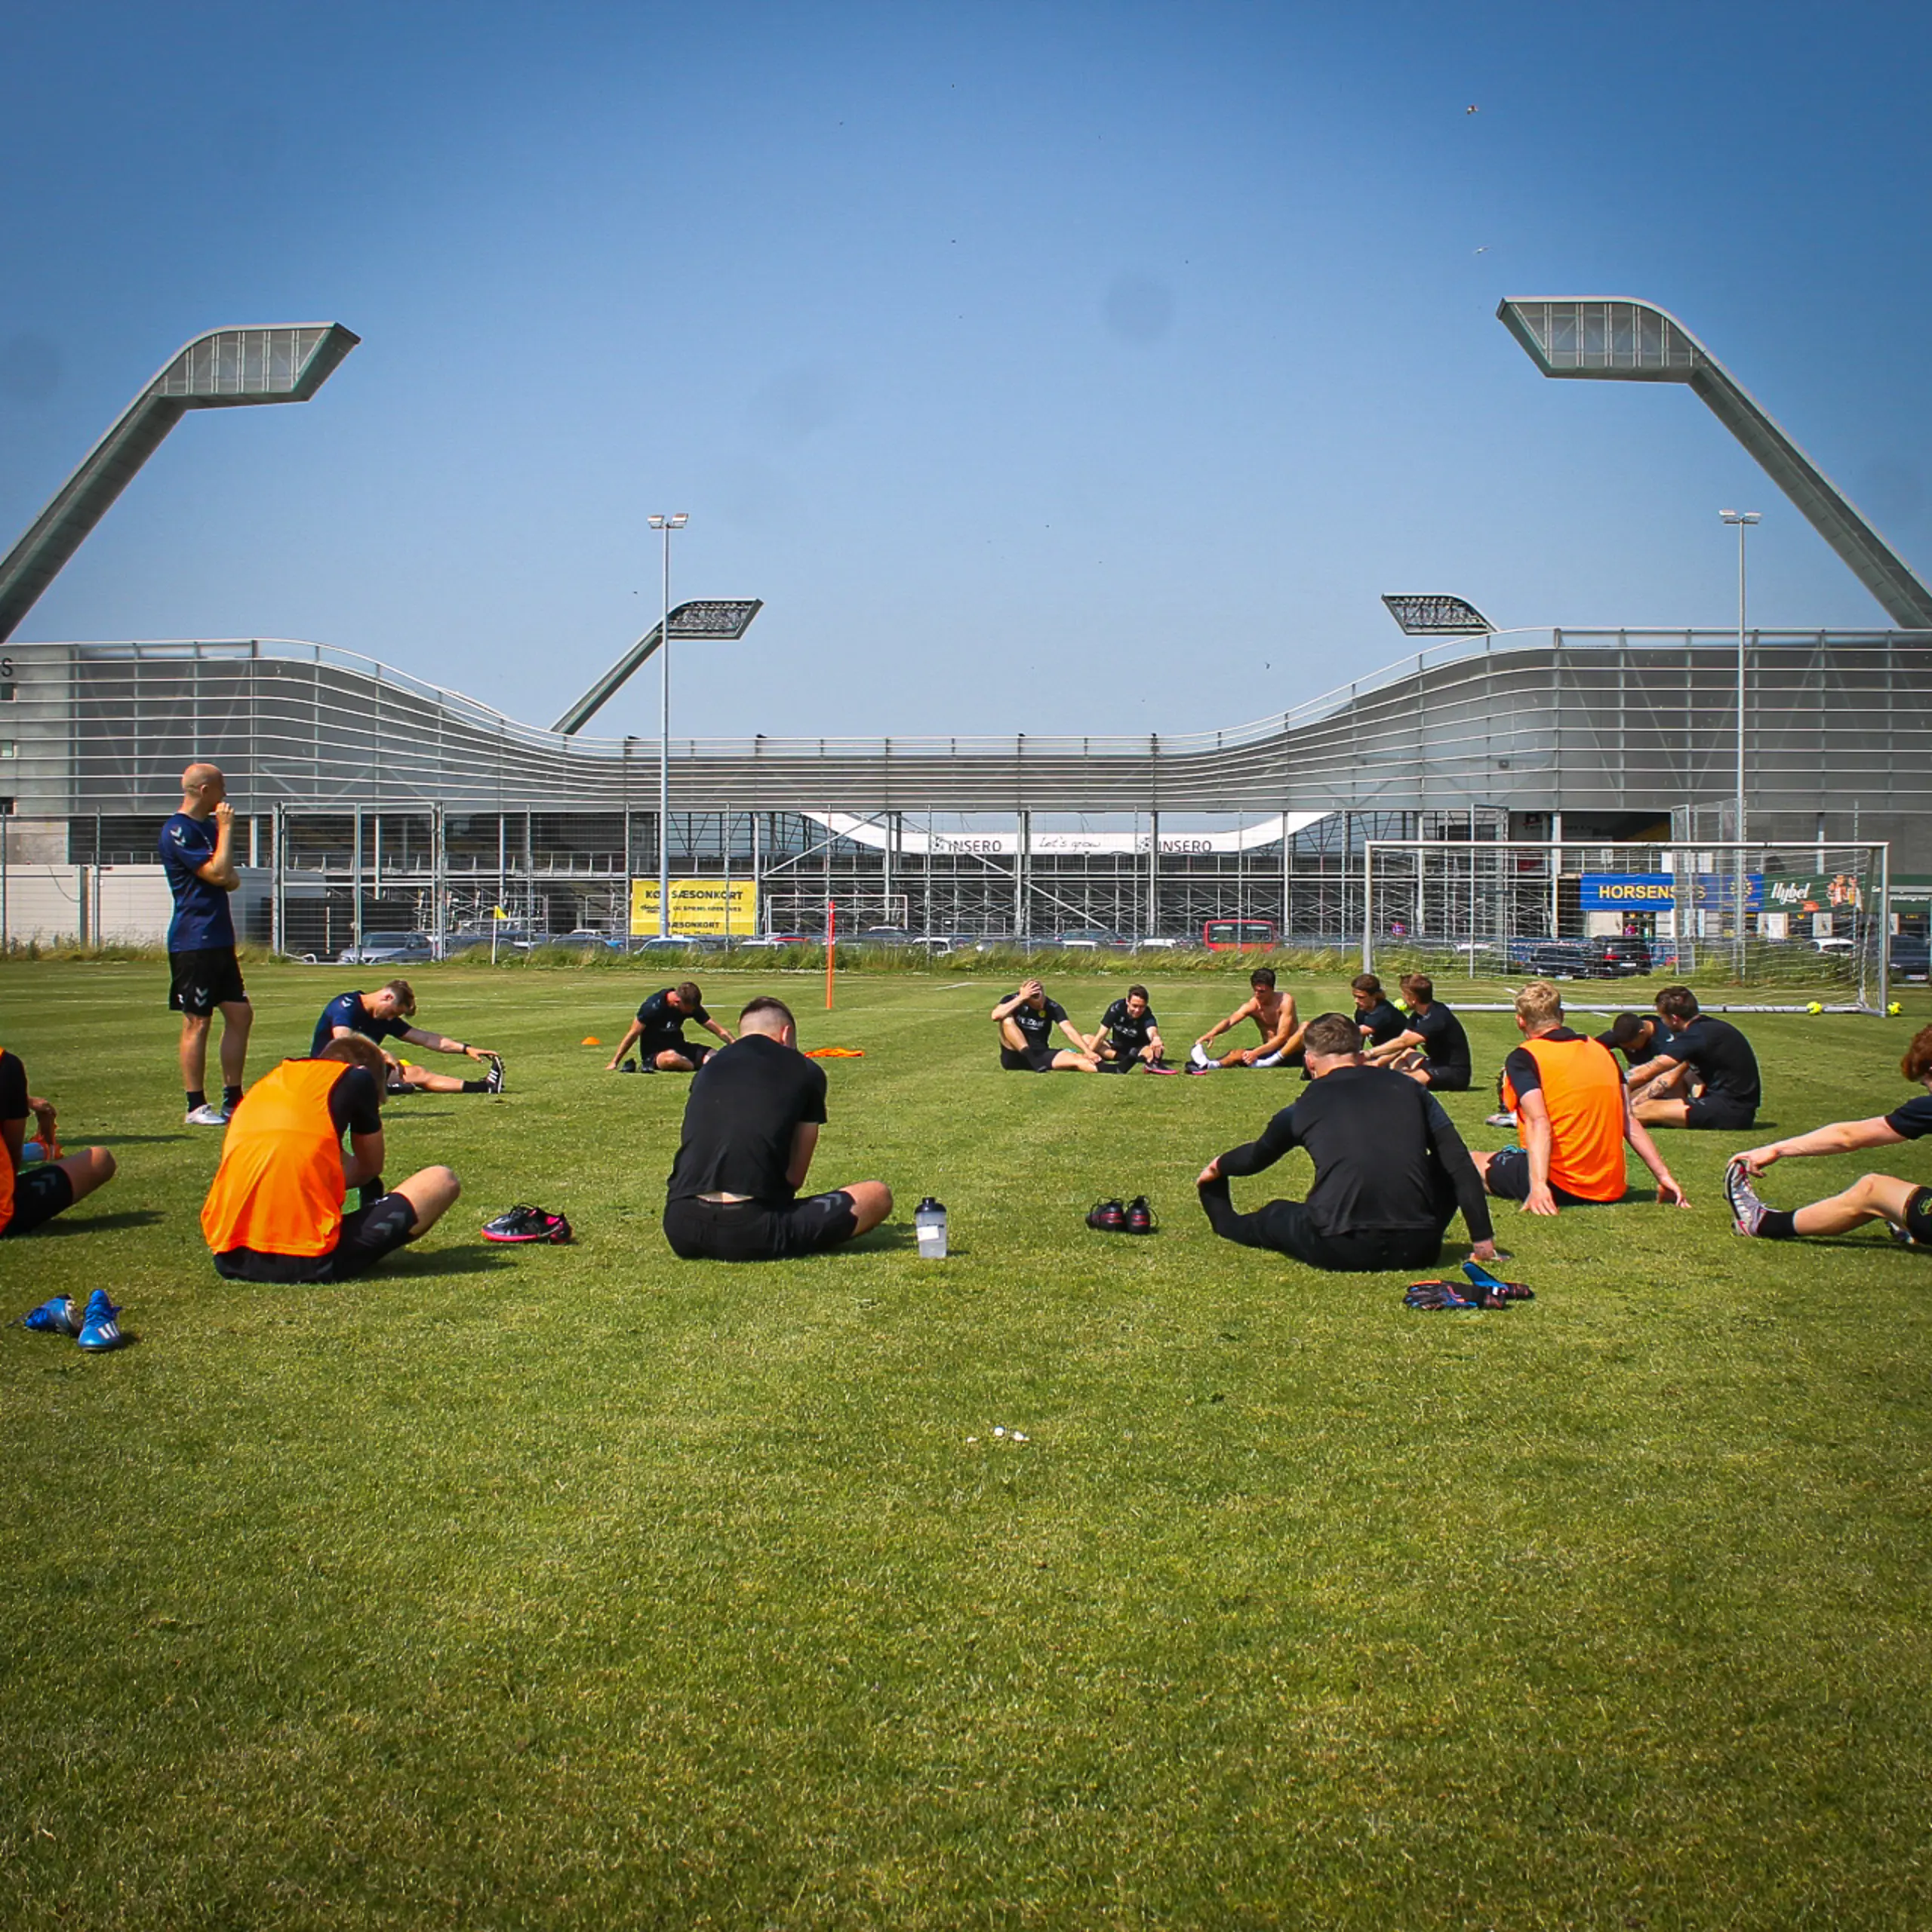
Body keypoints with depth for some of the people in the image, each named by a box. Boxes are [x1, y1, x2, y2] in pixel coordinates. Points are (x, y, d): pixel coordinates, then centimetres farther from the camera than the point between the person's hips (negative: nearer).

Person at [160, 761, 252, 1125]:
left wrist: (228, 877, -6)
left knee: (240, 1014, 8)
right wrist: (226, 828, -10)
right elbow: (219, 873, -19)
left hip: (219, 940, 9)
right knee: (197, 1022, -5)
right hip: (193, 941, -9)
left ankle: (233, 1101, 15)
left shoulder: (208, 827, 17)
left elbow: (232, 880, 17)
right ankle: (196, 1106, 1)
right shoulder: (178, 831, -13)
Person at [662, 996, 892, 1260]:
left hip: (682, 1233, 6)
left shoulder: (709, 1067, 22)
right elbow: (795, 1176, 12)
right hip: (751, 1235, -5)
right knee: (878, 1196, 10)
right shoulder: (805, 1072, 10)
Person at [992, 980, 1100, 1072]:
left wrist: (1088, 1052, -30)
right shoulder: (1012, 1000, -9)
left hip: (1040, 1055, 2)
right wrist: (1021, 998, -30)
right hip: (1013, 1056, -2)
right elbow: (996, 1016, -29)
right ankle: (1031, 1059, -38)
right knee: (1008, 1020, -28)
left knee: (1077, 1059, -23)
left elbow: (1069, 1031, -15)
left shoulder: (1052, 1007, -5)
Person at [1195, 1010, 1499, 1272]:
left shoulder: (1303, 1108, 11)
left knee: (1275, 1216, 31)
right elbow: (1459, 1164, 9)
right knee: (1447, 1174, 28)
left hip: (1341, 1251, 0)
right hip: (1416, 1250, 1)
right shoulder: (1408, 1089, 12)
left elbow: (1257, 1157, 32)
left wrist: (1220, 1167, 54)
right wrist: (1483, 1238, 13)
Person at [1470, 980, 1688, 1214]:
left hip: (1559, 1186, -7)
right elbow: (1630, 1121, 5)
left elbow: (1538, 1122, -23)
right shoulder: (1602, 1051, 9)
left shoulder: (1523, 1059, -8)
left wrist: (1538, 1185, -32)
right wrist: (1664, 1177, 6)